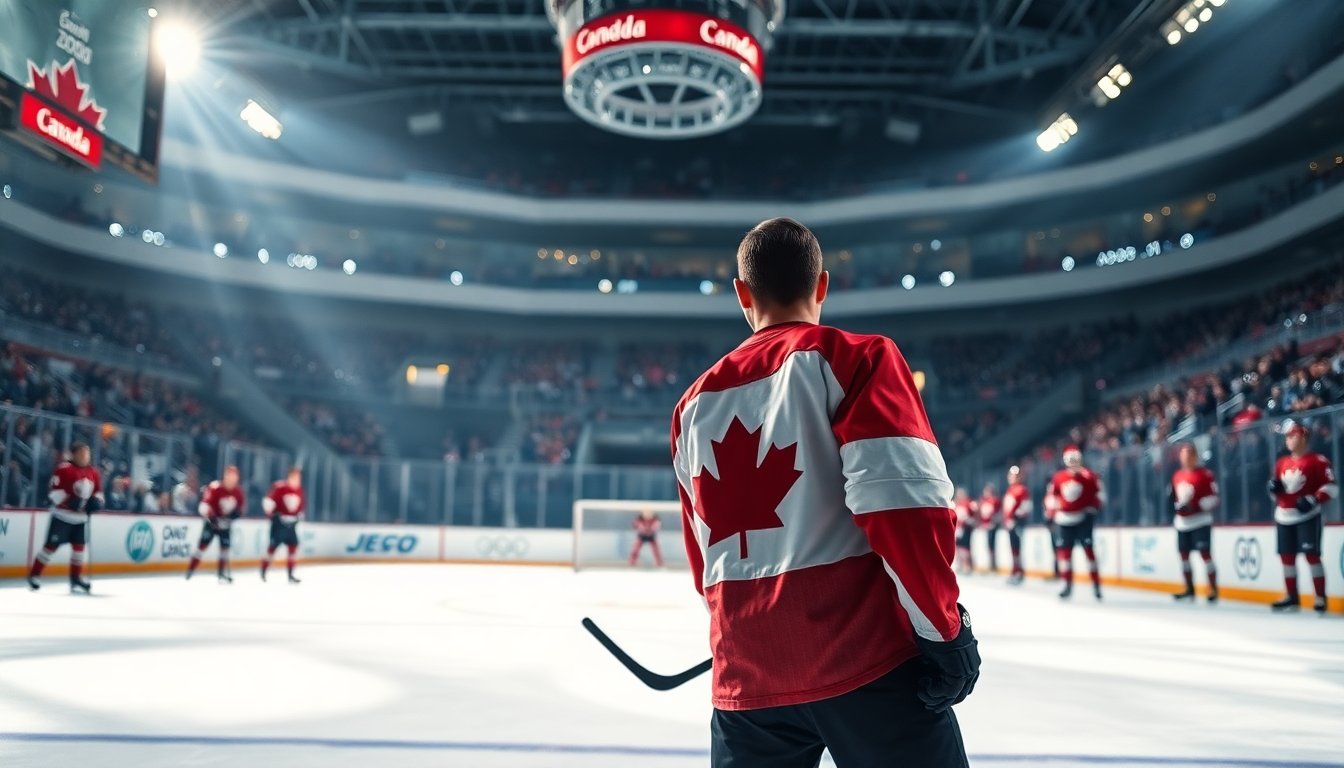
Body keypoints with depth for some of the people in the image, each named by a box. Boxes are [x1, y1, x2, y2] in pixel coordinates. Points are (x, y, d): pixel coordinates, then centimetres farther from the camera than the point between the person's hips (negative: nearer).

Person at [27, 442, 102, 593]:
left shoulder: (94, 472, 6)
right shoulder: (64, 468, -15)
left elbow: (98, 491, 16)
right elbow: (53, 491, -16)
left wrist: (96, 501, -4)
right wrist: (68, 500, -26)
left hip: (81, 517, 6)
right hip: (62, 515, -6)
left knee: (79, 546, 8)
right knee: (51, 546, -4)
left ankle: (76, 578, 18)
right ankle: (33, 575, 8)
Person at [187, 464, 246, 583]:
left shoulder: (238, 491, -6)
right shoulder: (215, 487, -22)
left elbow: (242, 504, 9)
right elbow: (204, 505, -26)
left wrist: (237, 511, -11)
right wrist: (211, 516, -37)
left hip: (226, 523, 4)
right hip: (212, 521, -4)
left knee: (225, 548, 2)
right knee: (202, 545, -8)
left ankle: (223, 574, 10)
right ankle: (190, 570, 0)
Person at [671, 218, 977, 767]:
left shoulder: (695, 403, 12)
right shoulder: (854, 358, -4)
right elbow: (901, 498, -16)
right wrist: (945, 628, -8)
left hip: (746, 675, 5)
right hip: (863, 656, -5)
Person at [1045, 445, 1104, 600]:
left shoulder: (1089, 476, -6)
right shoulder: (1058, 477, 5)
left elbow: (1100, 493, -1)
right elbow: (1051, 495, 14)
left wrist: (1093, 507, -11)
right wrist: (1054, 509, 4)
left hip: (1084, 518, -4)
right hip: (1065, 519, 4)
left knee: (1088, 548, -10)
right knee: (1064, 550, 2)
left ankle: (1096, 584, -1)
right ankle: (1068, 584, 10)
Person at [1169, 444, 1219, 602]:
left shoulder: (1205, 474, -8)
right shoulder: (1177, 476, 12)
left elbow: (1214, 498, -13)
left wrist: (1197, 505, -23)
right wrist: (1176, 506, 4)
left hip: (1200, 521, -7)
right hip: (1182, 522, 7)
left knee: (1205, 554, -10)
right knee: (1184, 554, 11)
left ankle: (1213, 590, -4)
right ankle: (1190, 589, 22)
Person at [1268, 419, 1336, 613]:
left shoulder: (1317, 460, -8)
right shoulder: (1282, 463, 13)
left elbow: (1332, 487, -11)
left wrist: (1314, 500, -23)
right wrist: (1274, 488, 0)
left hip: (1307, 516, -7)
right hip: (1284, 517, 7)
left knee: (1311, 555, -10)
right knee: (1287, 556, 9)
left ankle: (1321, 598, -3)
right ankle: (1292, 597, 18)